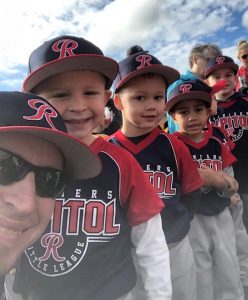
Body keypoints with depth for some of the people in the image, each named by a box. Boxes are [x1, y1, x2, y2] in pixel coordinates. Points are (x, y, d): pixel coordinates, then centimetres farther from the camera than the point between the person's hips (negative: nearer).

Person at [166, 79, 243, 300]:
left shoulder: (218, 144, 2)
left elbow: (233, 187, 2)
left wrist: (219, 181, -19)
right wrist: (200, 180, -26)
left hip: (221, 216, 5)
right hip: (190, 219, -4)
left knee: (230, 281, 19)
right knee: (200, 282, 12)